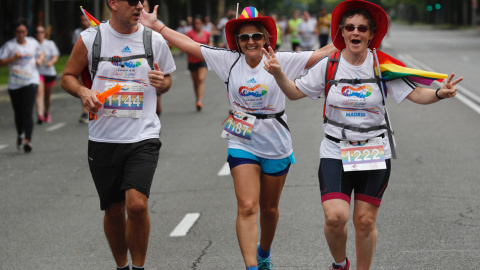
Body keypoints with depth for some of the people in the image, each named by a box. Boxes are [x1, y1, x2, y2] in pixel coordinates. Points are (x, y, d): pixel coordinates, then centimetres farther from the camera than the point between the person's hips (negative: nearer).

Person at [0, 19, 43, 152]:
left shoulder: (33, 42, 6)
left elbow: (41, 53, 26)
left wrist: (40, 60, 5)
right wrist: (13, 58, -19)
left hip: (31, 81, 0)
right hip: (14, 84, 0)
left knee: (28, 111, -14)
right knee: (18, 112, 10)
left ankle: (28, 140, -20)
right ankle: (20, 135, 38)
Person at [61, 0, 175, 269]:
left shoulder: (155, 39, 2)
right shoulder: (91, 38, -1)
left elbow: (167, 80, 16)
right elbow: (68, 76, 9)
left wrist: (162, 83, -8)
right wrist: (83, 91, -12)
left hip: (143, 136, -1)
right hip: (104, 138, 1)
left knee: (137, 204, -18)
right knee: (114, 210, 10)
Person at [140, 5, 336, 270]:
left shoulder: (282, 61, -6)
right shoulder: (229, 60, -2)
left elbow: (322, 54, -7)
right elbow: (189, 44, 0)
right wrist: (156, 26, -1)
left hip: (276, 146, 0)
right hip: (242, 144, 0)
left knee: (269, 209, 16)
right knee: (247, 207, -12)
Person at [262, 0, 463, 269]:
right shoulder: (328, 66, -1)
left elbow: (415, 93, -7)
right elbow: (295, 92, 7)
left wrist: (439, 94, -27)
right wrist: (278, 73, -11)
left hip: (375, 153, 0)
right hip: (336, 153, 0)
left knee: (366, 221, 4)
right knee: (335, 217, -14)